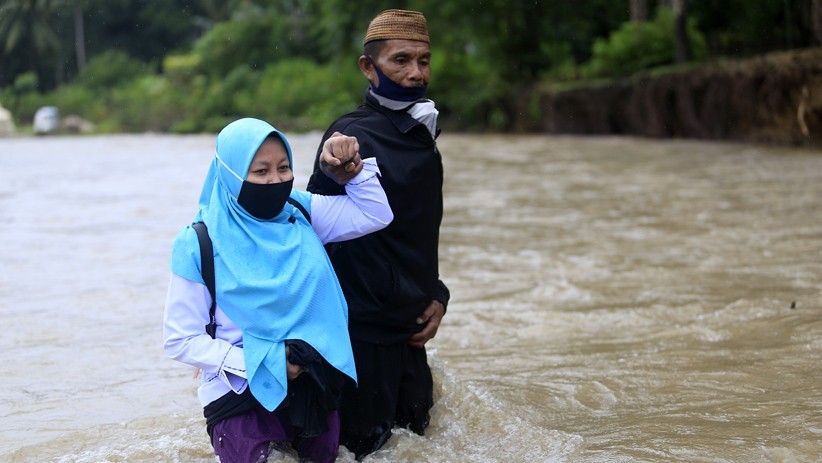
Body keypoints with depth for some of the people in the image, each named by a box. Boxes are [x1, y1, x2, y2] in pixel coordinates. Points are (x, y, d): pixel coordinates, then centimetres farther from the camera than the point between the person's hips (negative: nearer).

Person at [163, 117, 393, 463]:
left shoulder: (299, 213, -1)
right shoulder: (200, 245, -14)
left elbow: (375, 214, 7)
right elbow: (180, 340, -12)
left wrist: (353, 168, -10)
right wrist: (263, 362, -18)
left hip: (314, 388, 5)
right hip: (241, 395, -5)